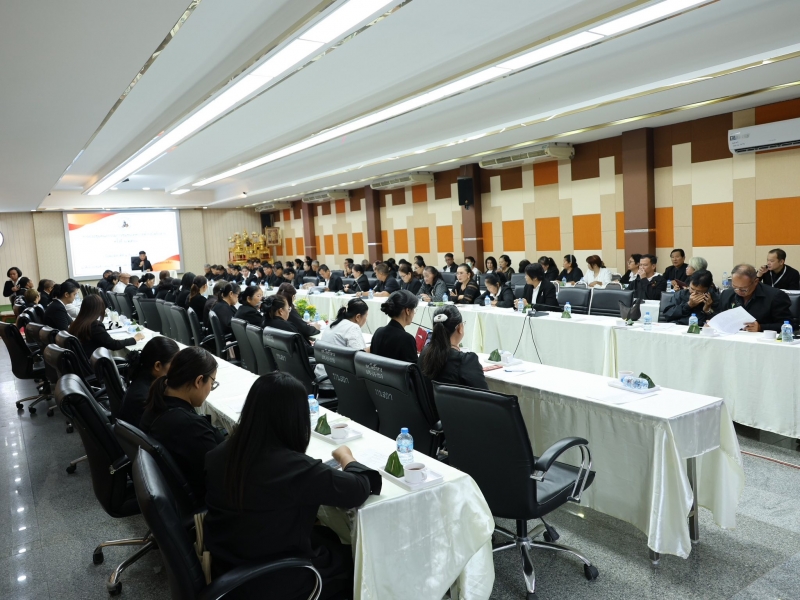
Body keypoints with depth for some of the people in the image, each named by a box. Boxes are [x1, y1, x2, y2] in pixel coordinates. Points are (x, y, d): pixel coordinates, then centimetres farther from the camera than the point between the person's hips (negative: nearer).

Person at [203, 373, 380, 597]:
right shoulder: (295, 468, -32)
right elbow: (360, 489, -20)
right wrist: (346, 457, 0)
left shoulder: (219, 454, -12)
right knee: (351, 559, 18)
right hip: (271, 583, -6)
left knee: (326, 536, 26)